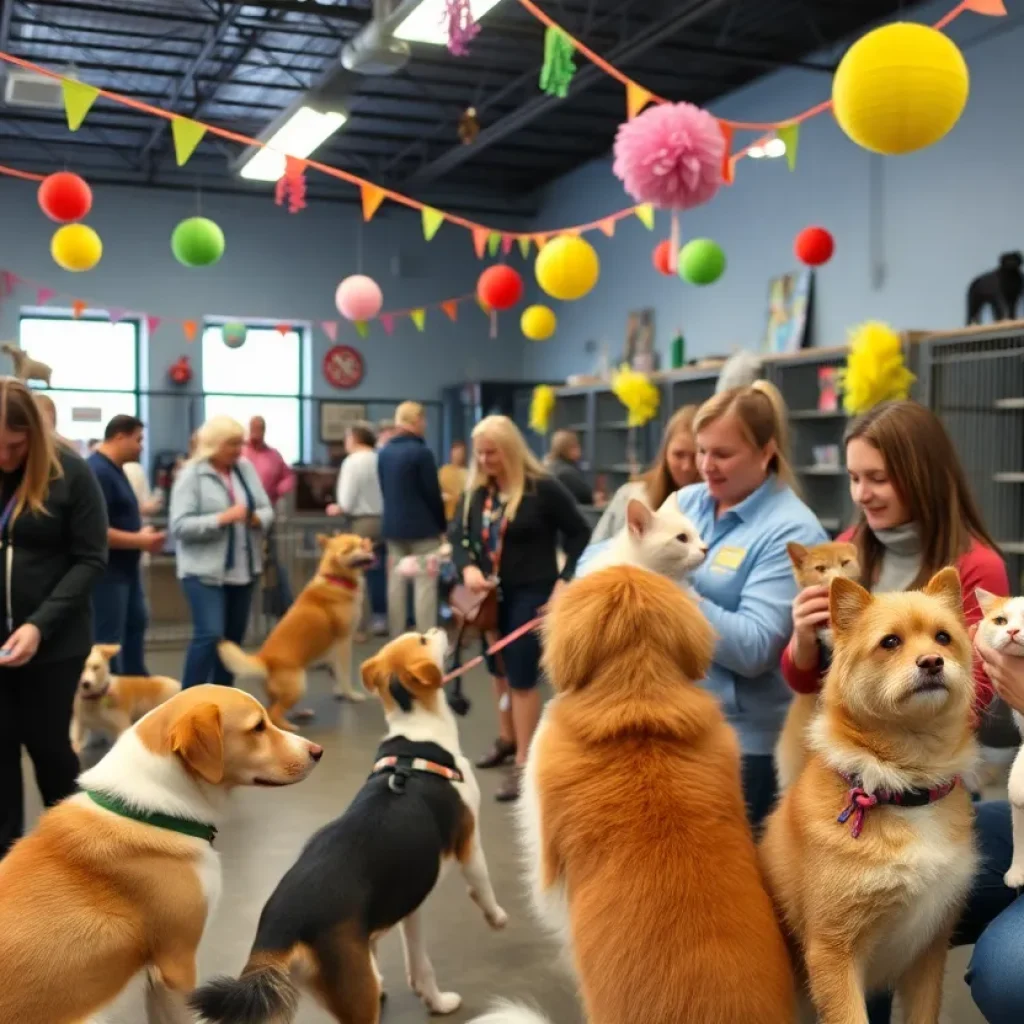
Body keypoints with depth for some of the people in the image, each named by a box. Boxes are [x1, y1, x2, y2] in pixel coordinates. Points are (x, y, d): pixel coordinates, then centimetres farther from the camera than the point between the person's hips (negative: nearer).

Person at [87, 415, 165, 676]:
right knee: (108, 638, 0)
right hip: (106, 570, -11)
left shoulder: (114, 468, 10)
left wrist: (141, 532, 6)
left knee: (136, 624, 20)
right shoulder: (98, 471, -22)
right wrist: (140, 541, -20)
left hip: (125, 567, 11)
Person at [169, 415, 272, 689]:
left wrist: (258, 518, -14)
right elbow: (179, 525, -16)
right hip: (205, 570, -6)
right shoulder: (191, 475, -10)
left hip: (243, 568, 6)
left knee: (233, 638, 13)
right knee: (209, 635, -14)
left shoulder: (246, 468, 7)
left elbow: (267, 509, 8)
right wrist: (222, 518, -25)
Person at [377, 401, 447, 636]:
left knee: (396, 583, 10)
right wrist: (442, 525, 0)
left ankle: (397, 639, 15)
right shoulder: (421, 452, -15)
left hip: (392, 526, 7)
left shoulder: (383, 452, 8)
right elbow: (433, 493, -12)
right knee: (425, 584, -4)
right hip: (422, 527, -7)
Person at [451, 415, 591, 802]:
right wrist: (467, 568, -12)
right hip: (492, 595, 6)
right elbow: (459, 533, 8)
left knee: (522, 676, -6)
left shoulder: (542, 487, -13)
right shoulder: (477, 491, 4)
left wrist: (564, 580, -15)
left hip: (531, 594, -6)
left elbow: (580, 534, -7)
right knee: (500, 670, 18)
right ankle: (507, 740, 38)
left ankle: (524, 764, 2)